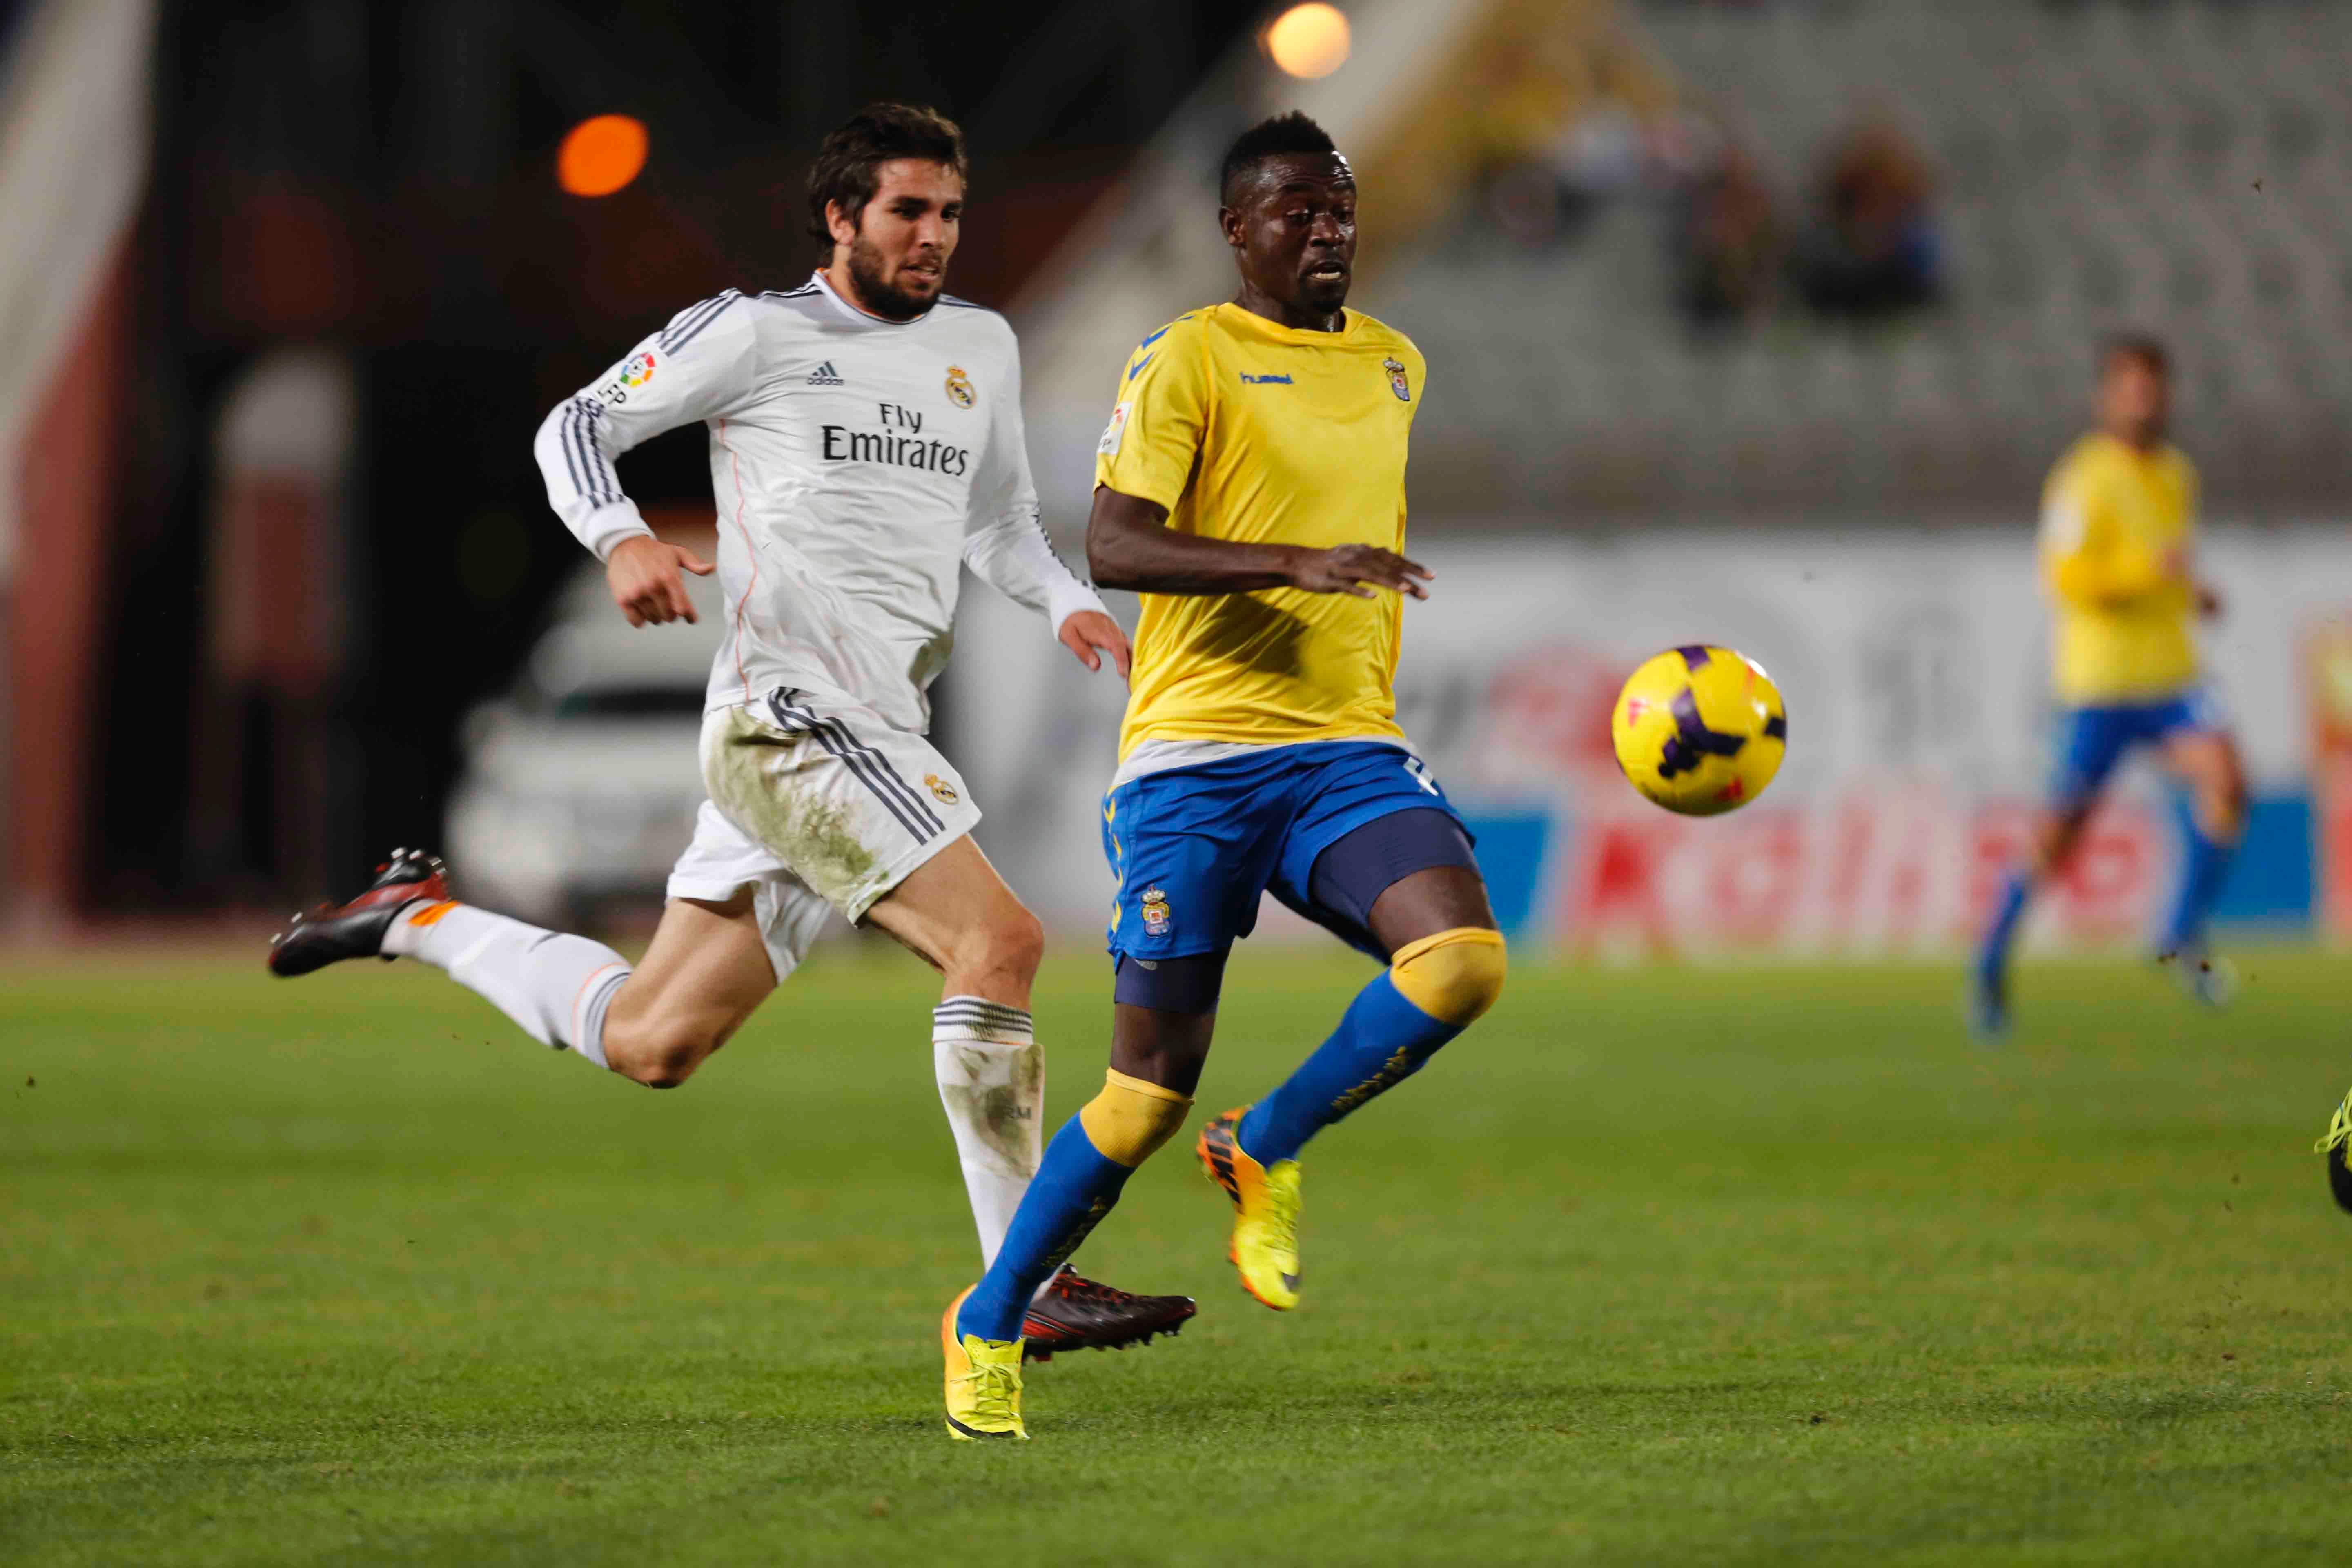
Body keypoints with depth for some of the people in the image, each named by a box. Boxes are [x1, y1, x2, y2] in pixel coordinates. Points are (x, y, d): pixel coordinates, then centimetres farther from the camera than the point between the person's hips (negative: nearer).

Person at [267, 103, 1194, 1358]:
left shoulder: (981, 350, 19)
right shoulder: (755, 333, 1)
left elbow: (1001, 528, 30)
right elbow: (576, 427, 5)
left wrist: (1069, 604, 9)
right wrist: (621, 539, -16)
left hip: (882, 735, 8)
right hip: (787, 711, -8)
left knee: (648, 1043, 11)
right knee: (999, 939, -21)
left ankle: (422, 920, 33)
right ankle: (1028, 1289, -20)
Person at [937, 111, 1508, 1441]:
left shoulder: (1396, 367, 16)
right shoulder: (1187, 359, -4)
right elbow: (1113, 546, -17)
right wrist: (1299, 564, -28)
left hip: (1350, 755, 5)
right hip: (1195, 757, -5)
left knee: (1464, 959, -24)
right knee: (1154, 1083, -4)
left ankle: (1267, 1151, 1)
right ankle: (990, 1324, 18)